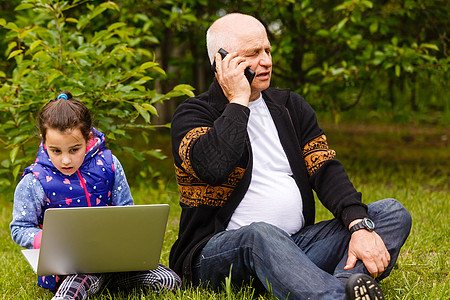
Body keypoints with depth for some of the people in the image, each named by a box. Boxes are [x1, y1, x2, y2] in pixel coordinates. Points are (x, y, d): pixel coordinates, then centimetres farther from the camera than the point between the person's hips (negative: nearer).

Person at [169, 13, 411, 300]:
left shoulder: (291, 106, 17)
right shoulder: (193, 113, 0)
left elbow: (326, 169, 5)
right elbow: (213, 166, -23)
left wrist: (361, 226, -13)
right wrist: (238, 101, -11)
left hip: (298, 244, 6)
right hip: (219, 252, -6)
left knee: (393, 212, -10)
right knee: (260, 234, -40)